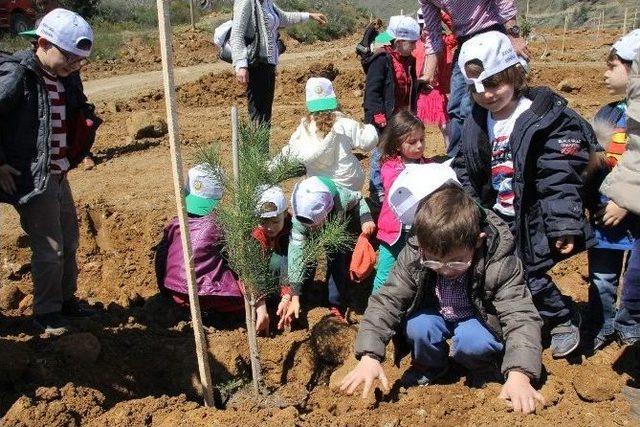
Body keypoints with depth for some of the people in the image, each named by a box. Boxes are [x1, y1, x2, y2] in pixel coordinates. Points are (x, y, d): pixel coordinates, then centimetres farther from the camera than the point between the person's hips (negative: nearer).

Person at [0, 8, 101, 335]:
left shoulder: (67, 78, 4)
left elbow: (79, 119, 21)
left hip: (59, 176, 8)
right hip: (31, 180, -8)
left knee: (69, 242, 18)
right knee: (49, 250, -1)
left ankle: (65, 300, 36)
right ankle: (46, 313, 18)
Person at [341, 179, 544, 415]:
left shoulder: (499, 262, -31)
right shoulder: (412, 256, -25)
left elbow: (521, 317, -32)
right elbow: (386, 301, -22)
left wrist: (519, 375, -46)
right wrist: (369, 356, -33)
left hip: (481, 321, -2)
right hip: (436, 316, 3)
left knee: (471, 342, -33)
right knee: (418, 327, -28)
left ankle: (483, 368, 3)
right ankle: (429, 366, 5)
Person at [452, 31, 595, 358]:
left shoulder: (546, 117, -16)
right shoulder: (476, 123, 4)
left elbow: (560, 178, -20)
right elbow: (464, 172, 11)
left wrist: (563, 226, -24)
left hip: (533, 221, -7)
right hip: (498, 219, 7)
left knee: (527, 273, -8)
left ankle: (564, 321, 20)